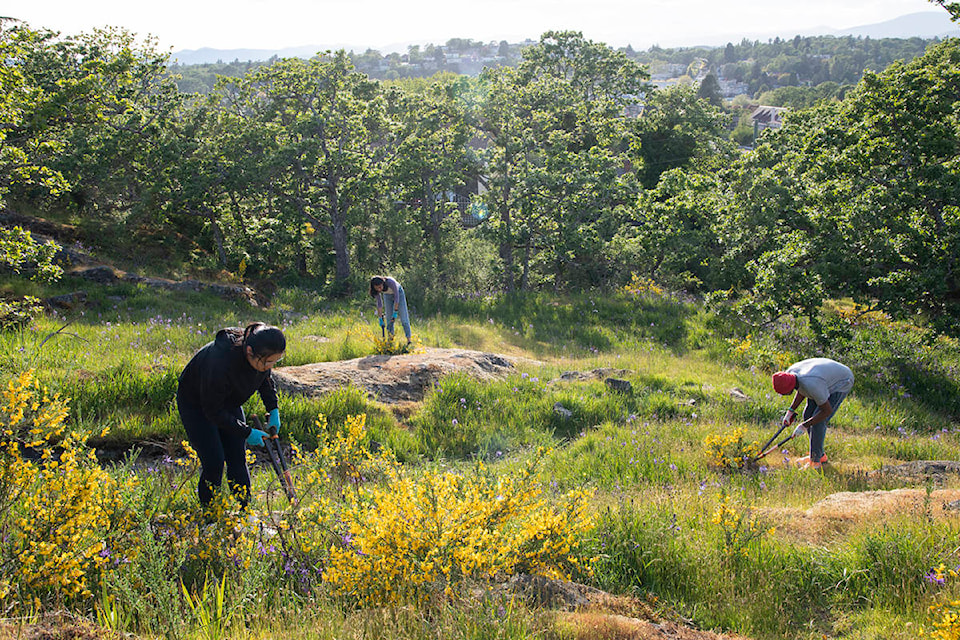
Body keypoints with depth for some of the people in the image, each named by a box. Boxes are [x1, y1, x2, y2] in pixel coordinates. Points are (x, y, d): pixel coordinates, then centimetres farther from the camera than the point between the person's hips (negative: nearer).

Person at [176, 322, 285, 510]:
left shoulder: (262, 356, -23)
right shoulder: (220, 362, -42)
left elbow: (265, 378, 4)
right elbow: (213, 411, -29)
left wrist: (273, 410, -7)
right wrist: (246, 432, -25)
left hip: (229, 401, 6)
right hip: (196, 404, -6)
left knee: (238, 457, 2)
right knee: (214, 461, -10)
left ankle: (246, 510, 9)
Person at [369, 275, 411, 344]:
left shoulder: (390, 282, -41)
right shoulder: (376, 289, -27)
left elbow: (396, 297, -30)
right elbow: (379, 303, -17)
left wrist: (395, 312, -29)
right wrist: (380, 318, -16)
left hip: (398, 293, -3)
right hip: (387, 296, 3)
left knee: (403, 317, -7)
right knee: (389, 318, -3)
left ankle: (408, 339, -5)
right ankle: (391, 339, 4)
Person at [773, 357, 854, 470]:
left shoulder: (811, 385, -41)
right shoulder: (790, 373, -16)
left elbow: (827, 411, -28)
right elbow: (801, 391, 7)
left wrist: (804, 426, -23)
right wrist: (791, 411, -2)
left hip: (841, 383, -9)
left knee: (819, 421, -16)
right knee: (808, 415, 6)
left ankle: (815, 462, -7)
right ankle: (820, 455, 19)